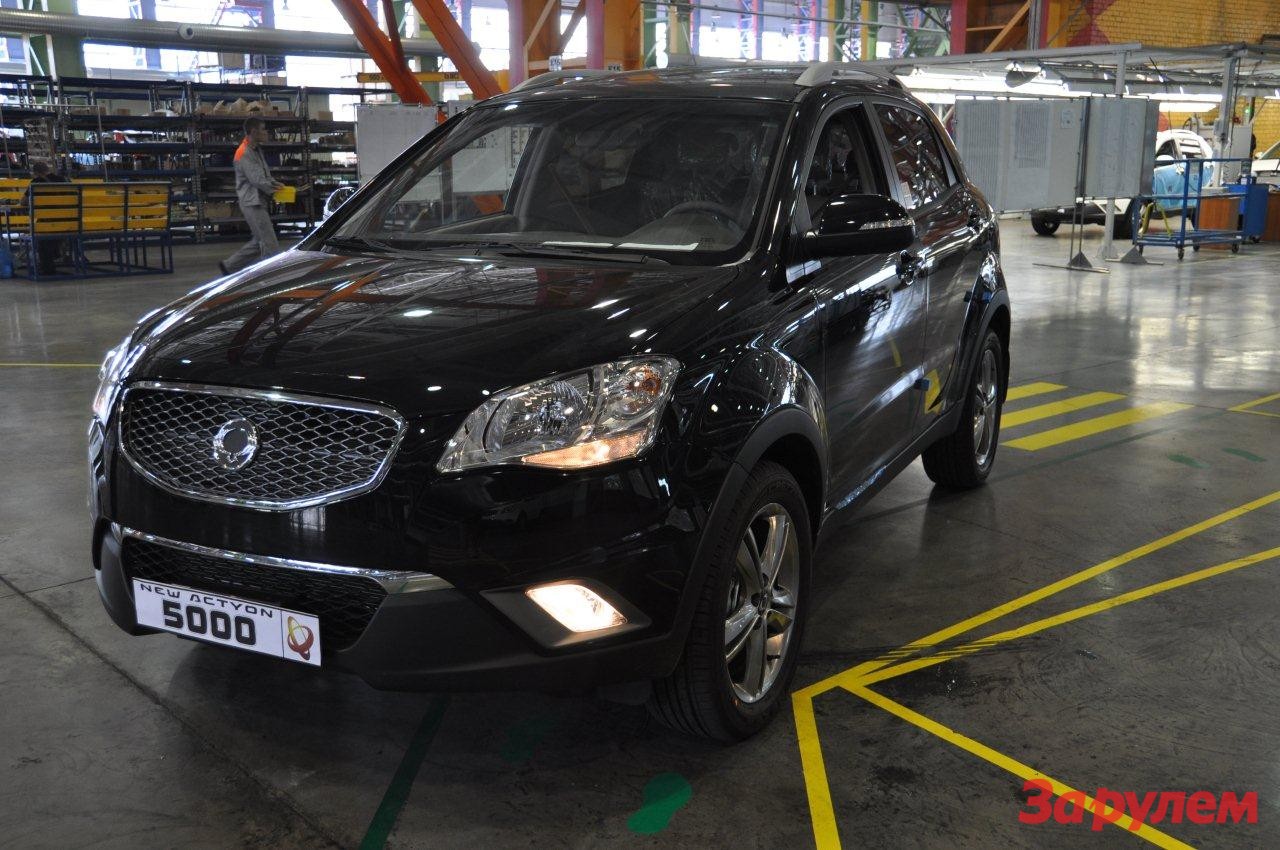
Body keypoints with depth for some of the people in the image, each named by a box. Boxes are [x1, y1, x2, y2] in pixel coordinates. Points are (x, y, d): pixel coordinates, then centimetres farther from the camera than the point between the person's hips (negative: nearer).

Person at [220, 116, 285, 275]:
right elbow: (257, 180, -20)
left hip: (259, 202, 10)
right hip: (252, 203, -10)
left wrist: (276, 184, 2)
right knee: (270, 244, -9)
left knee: (259, 241, 14)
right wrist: (276, 189, -11)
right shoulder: (245, 153, -15)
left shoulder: (256, 150, 15)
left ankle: (229, 265, 21)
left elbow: (265, 175, 20)